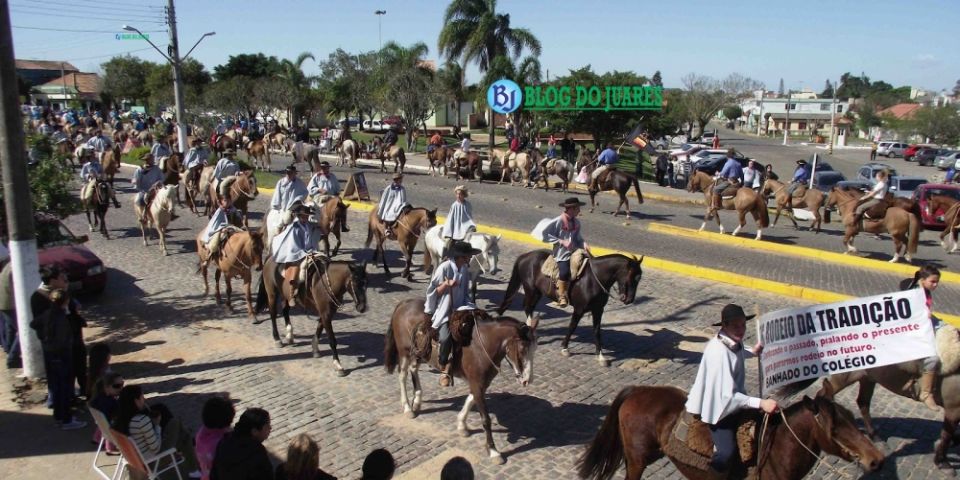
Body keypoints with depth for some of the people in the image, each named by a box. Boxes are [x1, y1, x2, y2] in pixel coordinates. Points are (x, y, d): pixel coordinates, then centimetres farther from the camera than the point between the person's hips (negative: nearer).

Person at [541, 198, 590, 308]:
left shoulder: (576, 222, 9)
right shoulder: (558, 221, -9)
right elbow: (545, 235, -9)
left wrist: (584, 244, -5)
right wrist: (561, 241, -16)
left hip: (575, 252, 7)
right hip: (562, 254, -7)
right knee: (565, 272, -28)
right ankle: (561, 296, -9)